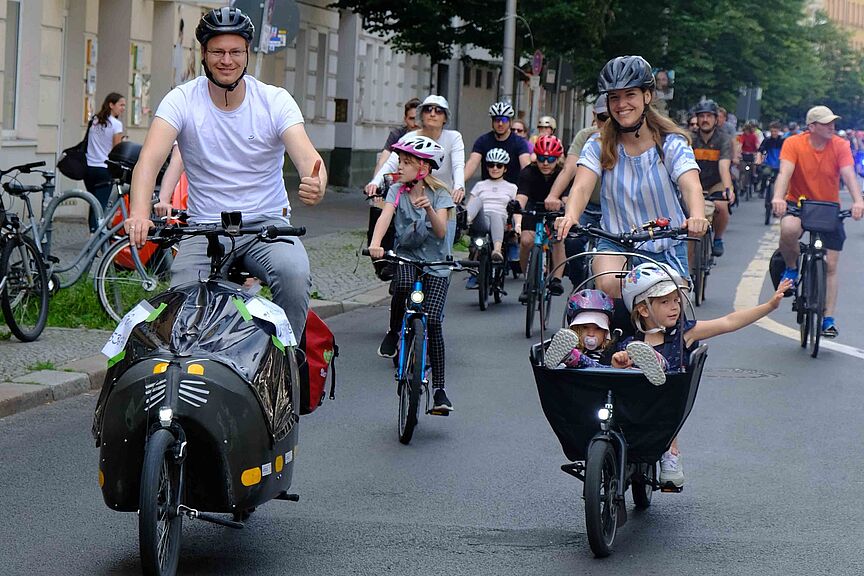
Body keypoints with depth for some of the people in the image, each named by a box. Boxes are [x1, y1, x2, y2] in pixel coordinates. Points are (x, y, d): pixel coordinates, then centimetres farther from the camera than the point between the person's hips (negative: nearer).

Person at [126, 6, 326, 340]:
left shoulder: (275, 101, -3)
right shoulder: (182, 100, -4)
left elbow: (307, 157, -17)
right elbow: (150, 158, -18)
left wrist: (315, 185, -44)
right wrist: (139, 212, -39)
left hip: (268, 224, 0)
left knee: (295, 274, -30)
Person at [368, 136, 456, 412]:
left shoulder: (439, 194, -4)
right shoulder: (397, 191, 0)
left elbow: (441, 231, -17)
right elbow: (385, 216, -18)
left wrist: (428, 209, -36)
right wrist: (375, 243, -37)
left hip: (436, 265, -1)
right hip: (406, 258, 1)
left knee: (432, 322, -14)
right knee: (403, 285, -36)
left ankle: (439, 388, -5)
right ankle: (393, 332, -7)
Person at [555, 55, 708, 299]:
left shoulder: (672, 143, -9)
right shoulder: (599, 145, -5)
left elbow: (691, 186, -25)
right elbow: (581, 187, -20)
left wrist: (697, 217, -48)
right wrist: (570, 217, -43)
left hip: (667, 249, 1)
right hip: (615, 243, -1)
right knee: (610, 285, -31)